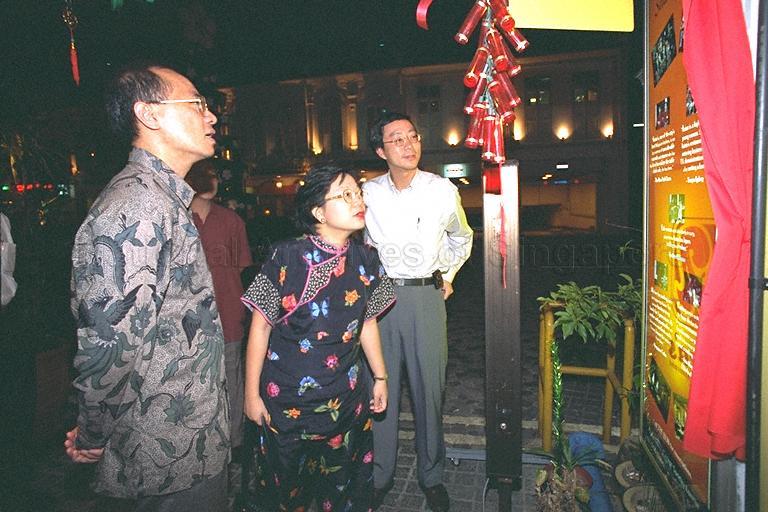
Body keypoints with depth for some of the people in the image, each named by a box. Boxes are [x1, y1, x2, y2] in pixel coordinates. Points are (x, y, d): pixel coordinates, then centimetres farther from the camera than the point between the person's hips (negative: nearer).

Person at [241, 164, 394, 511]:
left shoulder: (365, 260, -3)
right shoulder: (288, 258, -17)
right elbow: (260, 327, -10)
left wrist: (381, 377, 11)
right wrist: (252, 393, -7)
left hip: (346, 398, 4)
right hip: (286, 398, -3)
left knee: (345, 484, 19)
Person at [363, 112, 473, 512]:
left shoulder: (443, 190, 1)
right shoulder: (367, 193, 2)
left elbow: (462, 238, 18)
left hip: (427, 296, 0)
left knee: (429, 385, 7)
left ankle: (431, 475, 27)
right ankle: (380, 474, 25)